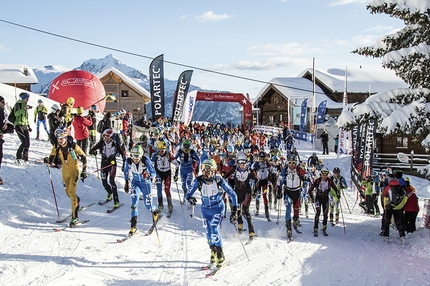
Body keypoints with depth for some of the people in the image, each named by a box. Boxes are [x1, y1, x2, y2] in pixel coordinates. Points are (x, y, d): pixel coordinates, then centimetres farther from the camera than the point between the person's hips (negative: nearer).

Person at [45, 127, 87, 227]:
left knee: (71, 192, -16)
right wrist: (48, 160, -25)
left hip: (74, 171, -5)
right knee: (68, 192, 15)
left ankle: (75, 217, -13)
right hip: (65, 171, 5)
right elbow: (52, 158, 0)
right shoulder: (56, 147, -8)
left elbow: (83, 157, -10)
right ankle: (77, 200, 51)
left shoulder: (74, 146, -20)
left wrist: (84, 171, -12)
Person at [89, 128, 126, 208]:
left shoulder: (115, 144, -12)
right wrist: (93, 151, -27)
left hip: (112, 163, -3)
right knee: (104, 182, 8)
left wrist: (124, 163, -10)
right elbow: (91, 150, -7)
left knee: (111, 181, -18)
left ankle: (116, 201, -14)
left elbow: (123, 154, -3)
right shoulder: (101, 143, -8)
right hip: (104, 164, 3)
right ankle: (109, 193, 43)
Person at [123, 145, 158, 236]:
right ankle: (133, 226, -17)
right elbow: (127, 173, 1)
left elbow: (153, 172, -30)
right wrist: (127, 184, 2)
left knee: (148, 205, 1)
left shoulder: (145, 160, -25)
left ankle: (155, 211, 38)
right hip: (135, 183, 2)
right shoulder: (128, 161, -17)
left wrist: (149, 175, -50)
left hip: (145, 182, -1)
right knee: (134, 202, -18)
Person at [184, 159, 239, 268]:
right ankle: (213, 252, 31)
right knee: (208, 233, 4)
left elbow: (232, 194, -15)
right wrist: (190, 198, -41)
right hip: (205, 209, 3)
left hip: (218, 208, -3)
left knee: (214, 231, -18)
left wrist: (234, 211, -19)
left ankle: (220, 255, 0)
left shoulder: (219, 180, -22)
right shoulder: (198, 180, -18)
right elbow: (188, 194, -16)